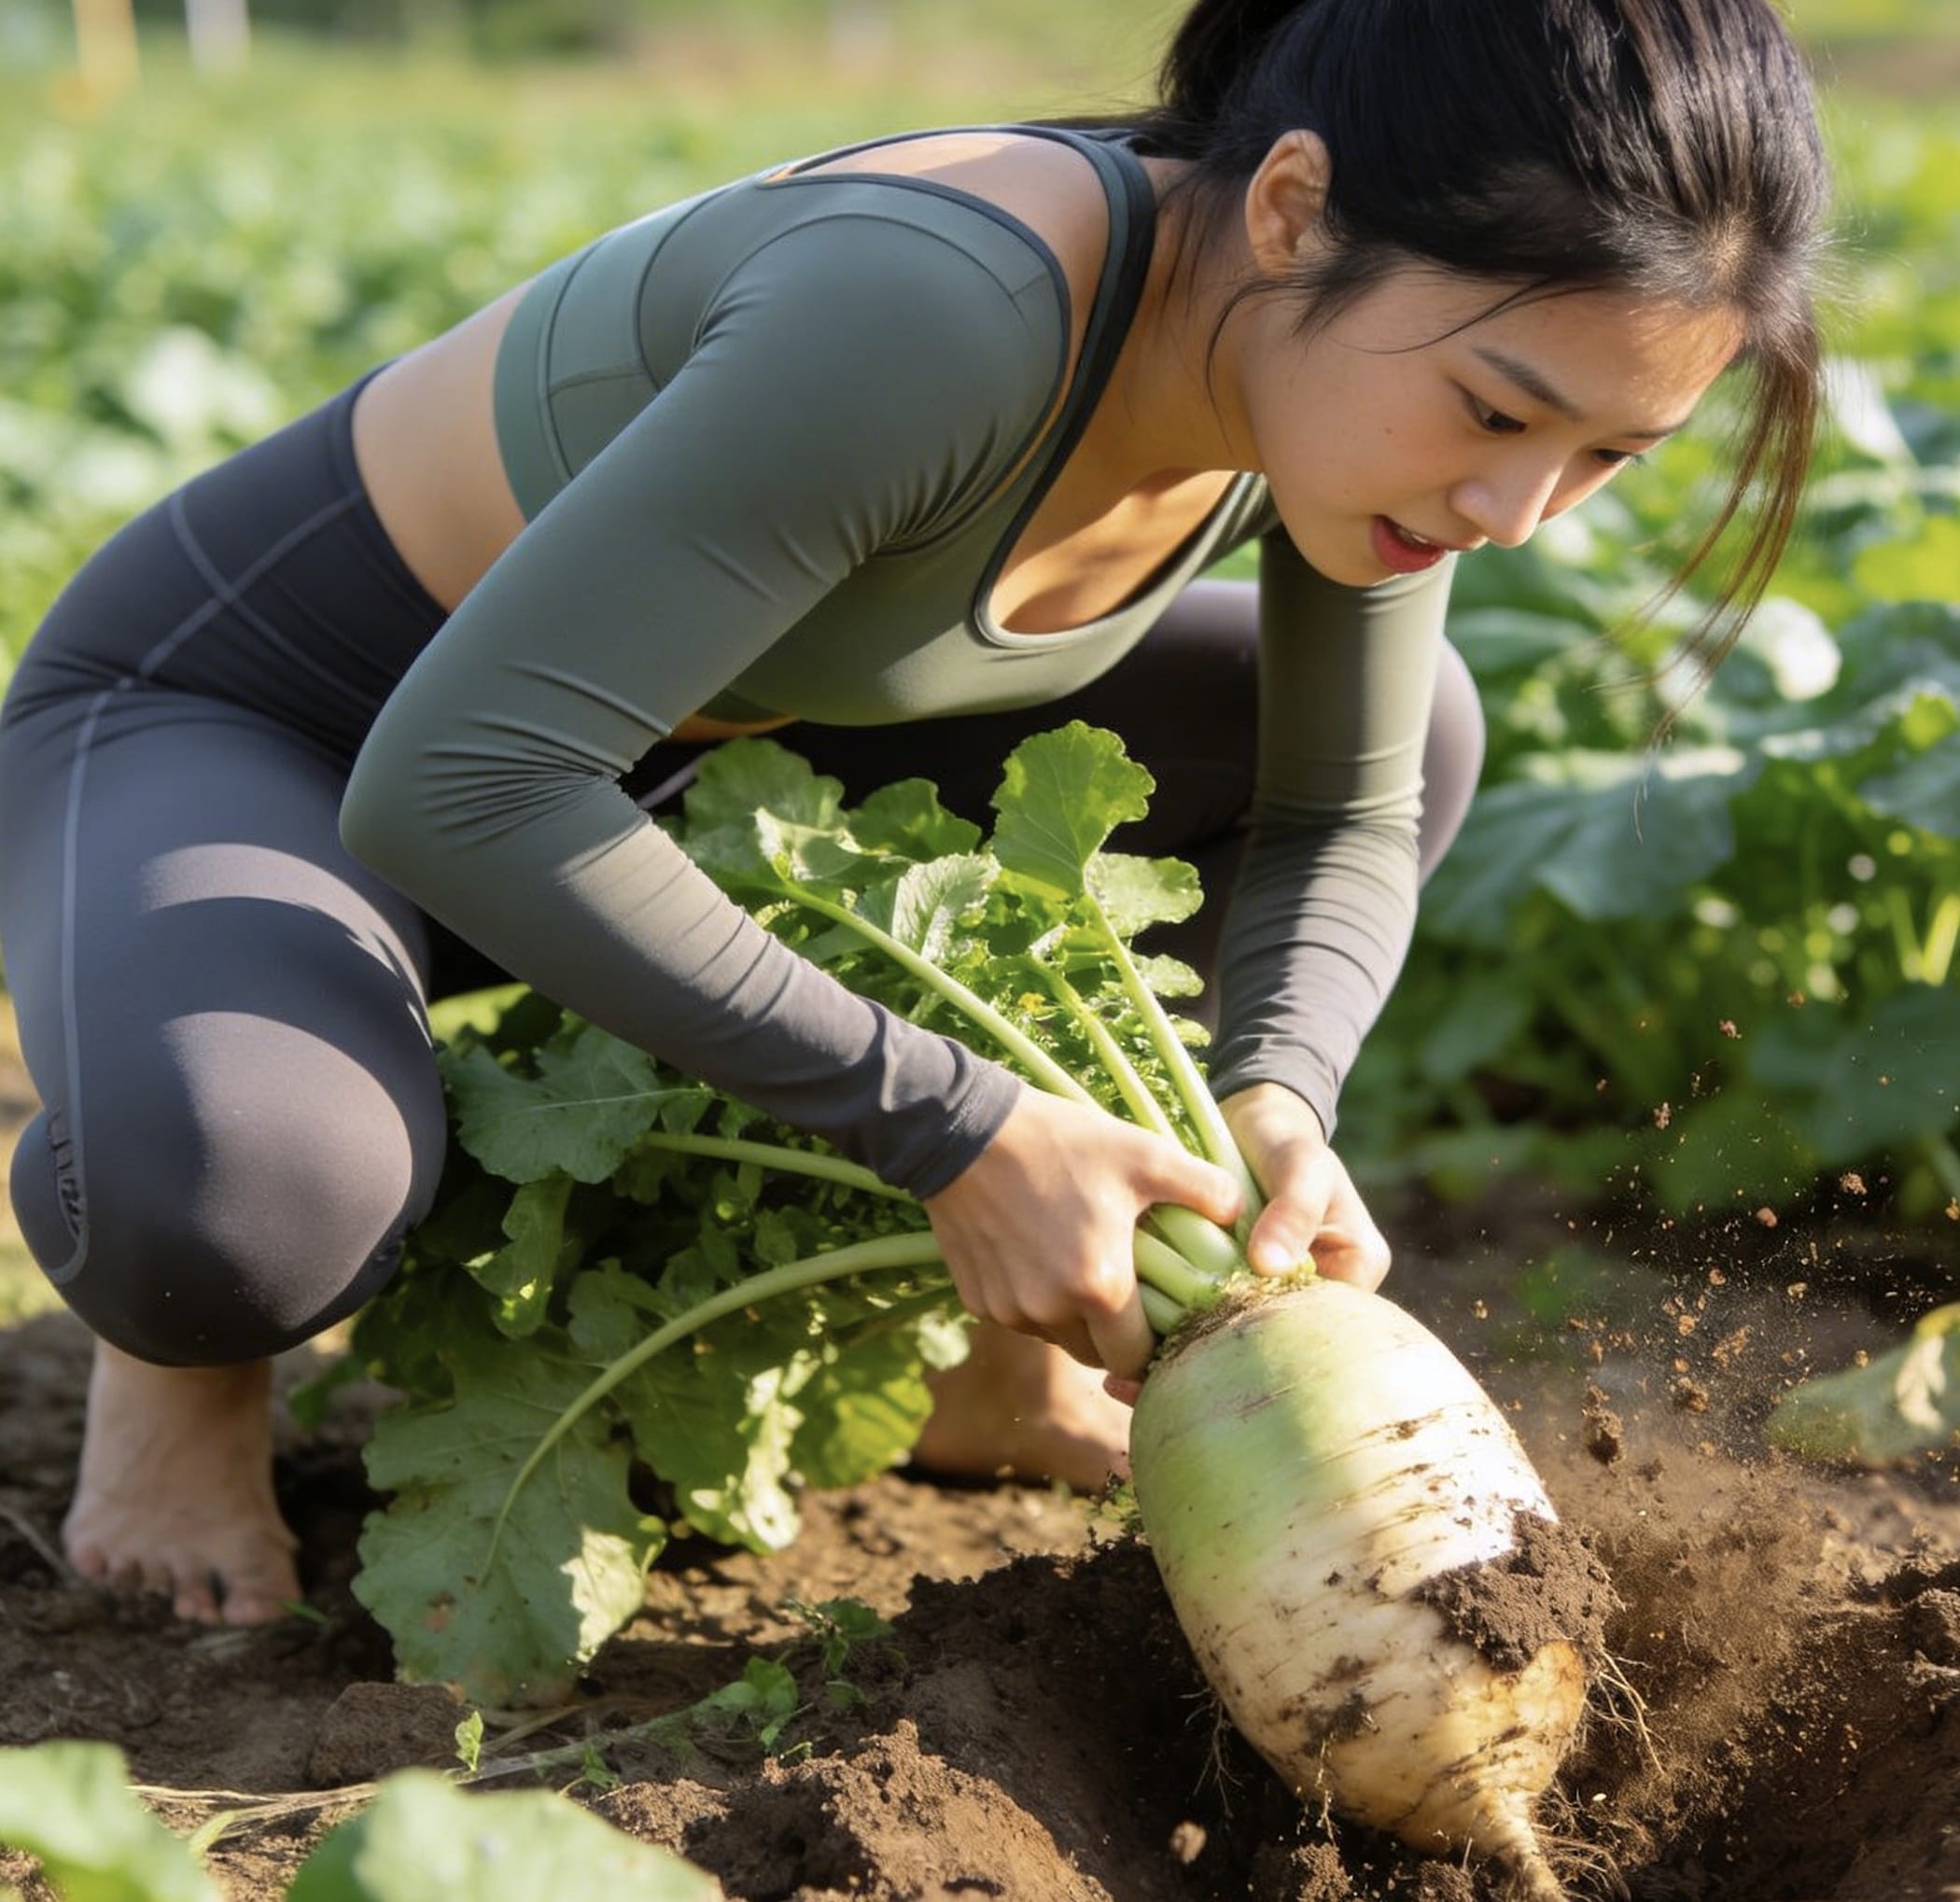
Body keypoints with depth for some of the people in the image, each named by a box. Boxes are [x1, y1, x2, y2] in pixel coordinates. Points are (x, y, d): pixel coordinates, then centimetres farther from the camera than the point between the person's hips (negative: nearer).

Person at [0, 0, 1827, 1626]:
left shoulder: (1361, 351, -14)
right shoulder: (942, 309, -38)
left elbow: (1342, 817, -1)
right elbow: (454, 780, -36)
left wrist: (1272, 1102, -21)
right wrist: (955, 1131, -33)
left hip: (664, 735, 7)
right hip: (244, 719, -7)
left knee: (1410, 731, 2)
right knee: (247, 1188, -41)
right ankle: (189, 1315, -3)